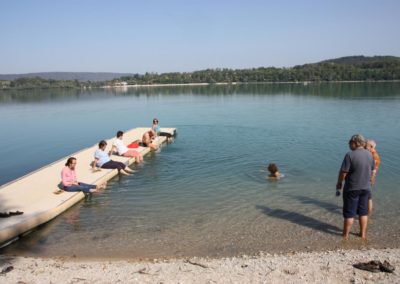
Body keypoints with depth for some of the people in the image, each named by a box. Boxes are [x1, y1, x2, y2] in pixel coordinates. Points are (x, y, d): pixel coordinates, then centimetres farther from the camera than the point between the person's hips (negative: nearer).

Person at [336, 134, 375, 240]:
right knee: (363, 212, 16)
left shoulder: (350, 155, -20)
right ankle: (363, 234, 25)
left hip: (352, 188, -5)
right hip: (366, 187, 5)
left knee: (349, 213, 5)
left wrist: (339, 183, -3)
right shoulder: (370, 155, 1)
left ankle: (345, 235, 15)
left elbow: (343, 172, -18)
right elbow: (371, 170, 11)